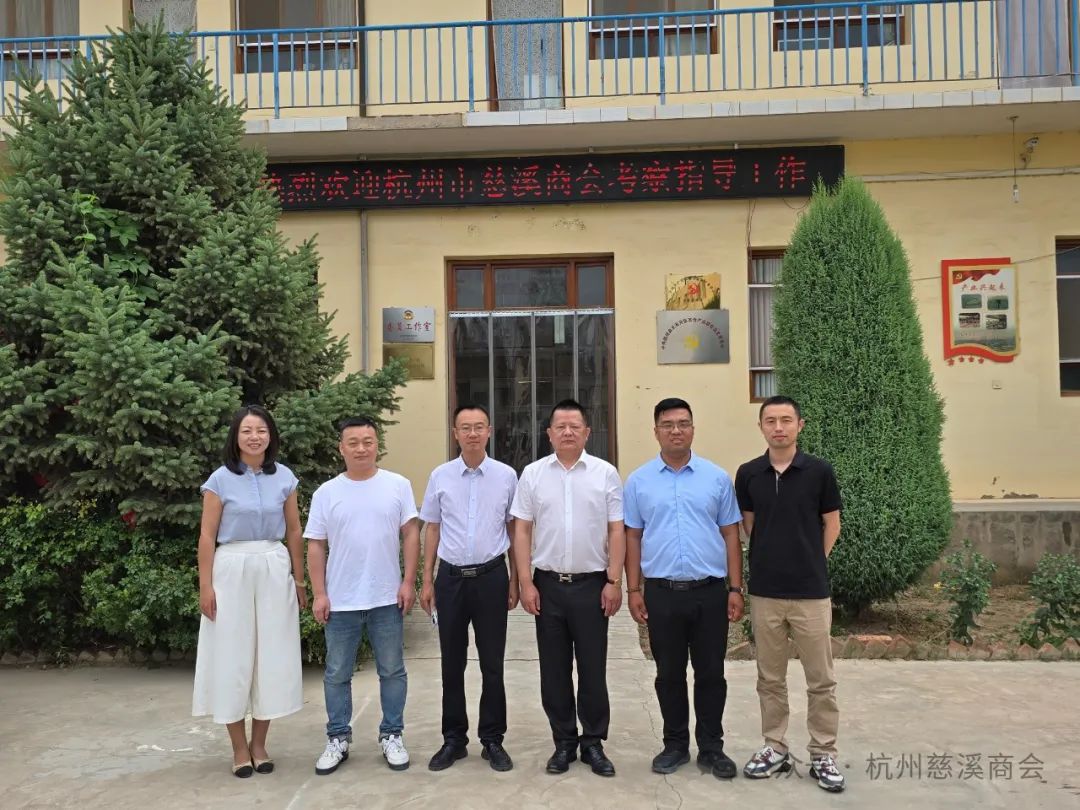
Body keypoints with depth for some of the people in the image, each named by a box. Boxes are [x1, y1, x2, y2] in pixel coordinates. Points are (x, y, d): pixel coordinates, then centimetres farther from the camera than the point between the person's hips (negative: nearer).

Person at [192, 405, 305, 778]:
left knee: (271, 655, 7)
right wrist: (205, 586, -7)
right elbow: (207, 536, -2)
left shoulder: (284, 477, 3)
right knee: (233, 656, 4)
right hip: (232, 570, -2)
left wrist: (299, 579, 9)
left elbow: (294, 532, 9)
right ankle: (239, 747, 17)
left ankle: (259, 742, 21)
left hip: (274, 570, 2)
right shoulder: (220, 479, -3)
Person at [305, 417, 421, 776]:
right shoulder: (326, 493, 1)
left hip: (387, 598, 0)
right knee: (337, 674, 11)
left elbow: (410, 534, -1)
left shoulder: (398, 485, -1)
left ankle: (391, 736, 24)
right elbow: (316, 546, 2)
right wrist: (319, 594, -3)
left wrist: (408, 582, -6)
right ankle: (338, 739, 25)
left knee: (392, 671, 10)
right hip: (340, 601, 1)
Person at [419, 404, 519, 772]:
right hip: (451, 576, 1)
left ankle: (492, 739, 22)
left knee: (492, 664, 8)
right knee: (452, 663, 10)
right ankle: (453, 739, 24)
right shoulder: (440, 476, 2)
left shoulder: (506, 475, -1)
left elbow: (514, 530, 4)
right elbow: (432, 530, 7)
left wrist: (514, 580, 3)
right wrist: (427, 580, 5)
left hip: (491, 576, -1)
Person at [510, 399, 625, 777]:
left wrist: (614, 581, -6)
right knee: (554, 669, 10)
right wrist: (526, 583, -3)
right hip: (548, 584, 1)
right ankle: (564, 741, 23)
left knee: (593, 668, 7)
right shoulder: (532, 474, 2)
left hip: (592, 583, -1)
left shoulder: (606, 473, 0)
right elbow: (522, 532, 2)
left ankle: (593, 742, 21)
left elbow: (616, 532, 0)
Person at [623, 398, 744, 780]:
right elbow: (632, 537, 5)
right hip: (662, 592, 0)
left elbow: (730, 535, 4)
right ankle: (675, 744, 27)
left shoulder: (717, 477, 2)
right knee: (669, 675, 11)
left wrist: (736, 588, 0)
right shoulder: (639, 480, 2)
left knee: (711, 674, 9)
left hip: (710, 591, 0)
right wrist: (633, 590, 0)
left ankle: (711, 748, 23)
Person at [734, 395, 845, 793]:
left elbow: (831, 525, 4)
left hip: (811, 592, -2)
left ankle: (823, 755, 19)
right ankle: (775, 748, 25)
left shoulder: (819, 471, -5)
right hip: (764, 592, 2)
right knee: (770, 678, 12)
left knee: (821, 679, 6)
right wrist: (774, 559, 10)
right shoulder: (748, 474, 1)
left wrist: (808, 563, 7)